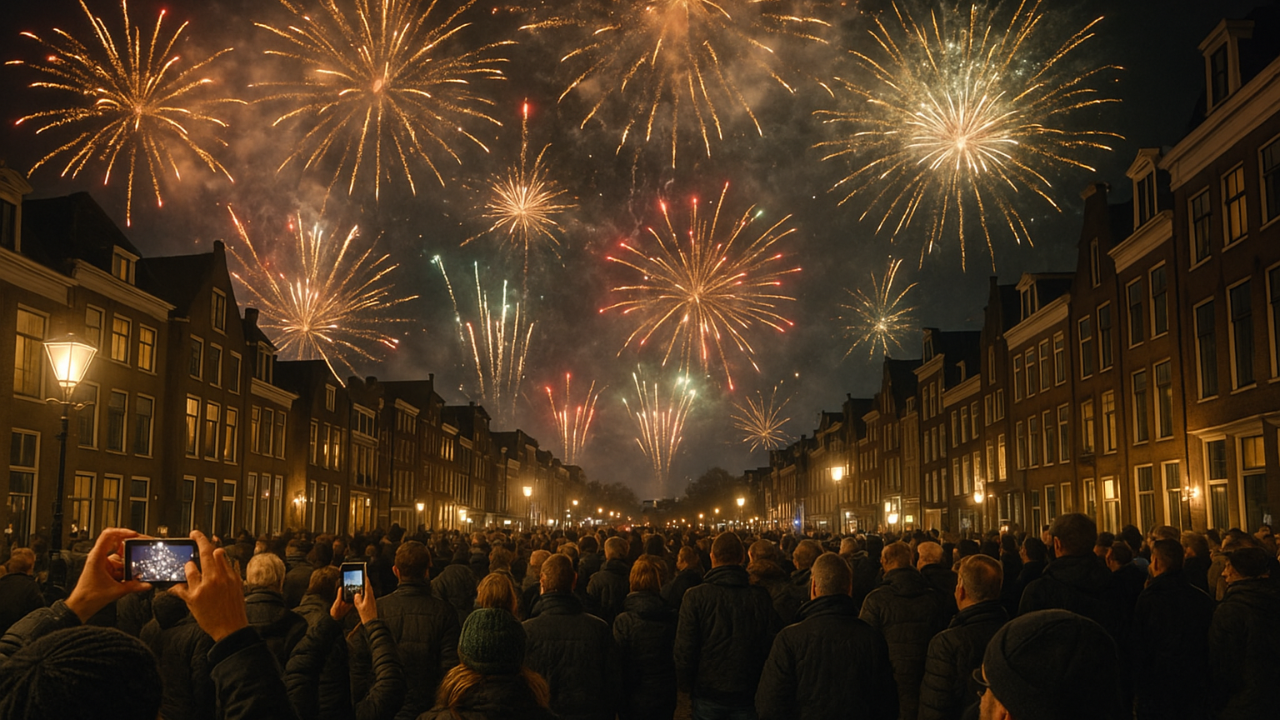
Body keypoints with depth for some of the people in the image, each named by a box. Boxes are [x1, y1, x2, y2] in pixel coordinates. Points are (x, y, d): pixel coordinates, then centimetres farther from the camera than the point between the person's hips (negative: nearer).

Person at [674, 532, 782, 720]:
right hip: (748, 696, 1)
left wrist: (685, 685, 3)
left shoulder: (695, 596, -13)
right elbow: (773, 645, -2)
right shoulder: (761, 598, -7)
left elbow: (684, 648, -12)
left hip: (707, 695, -1)